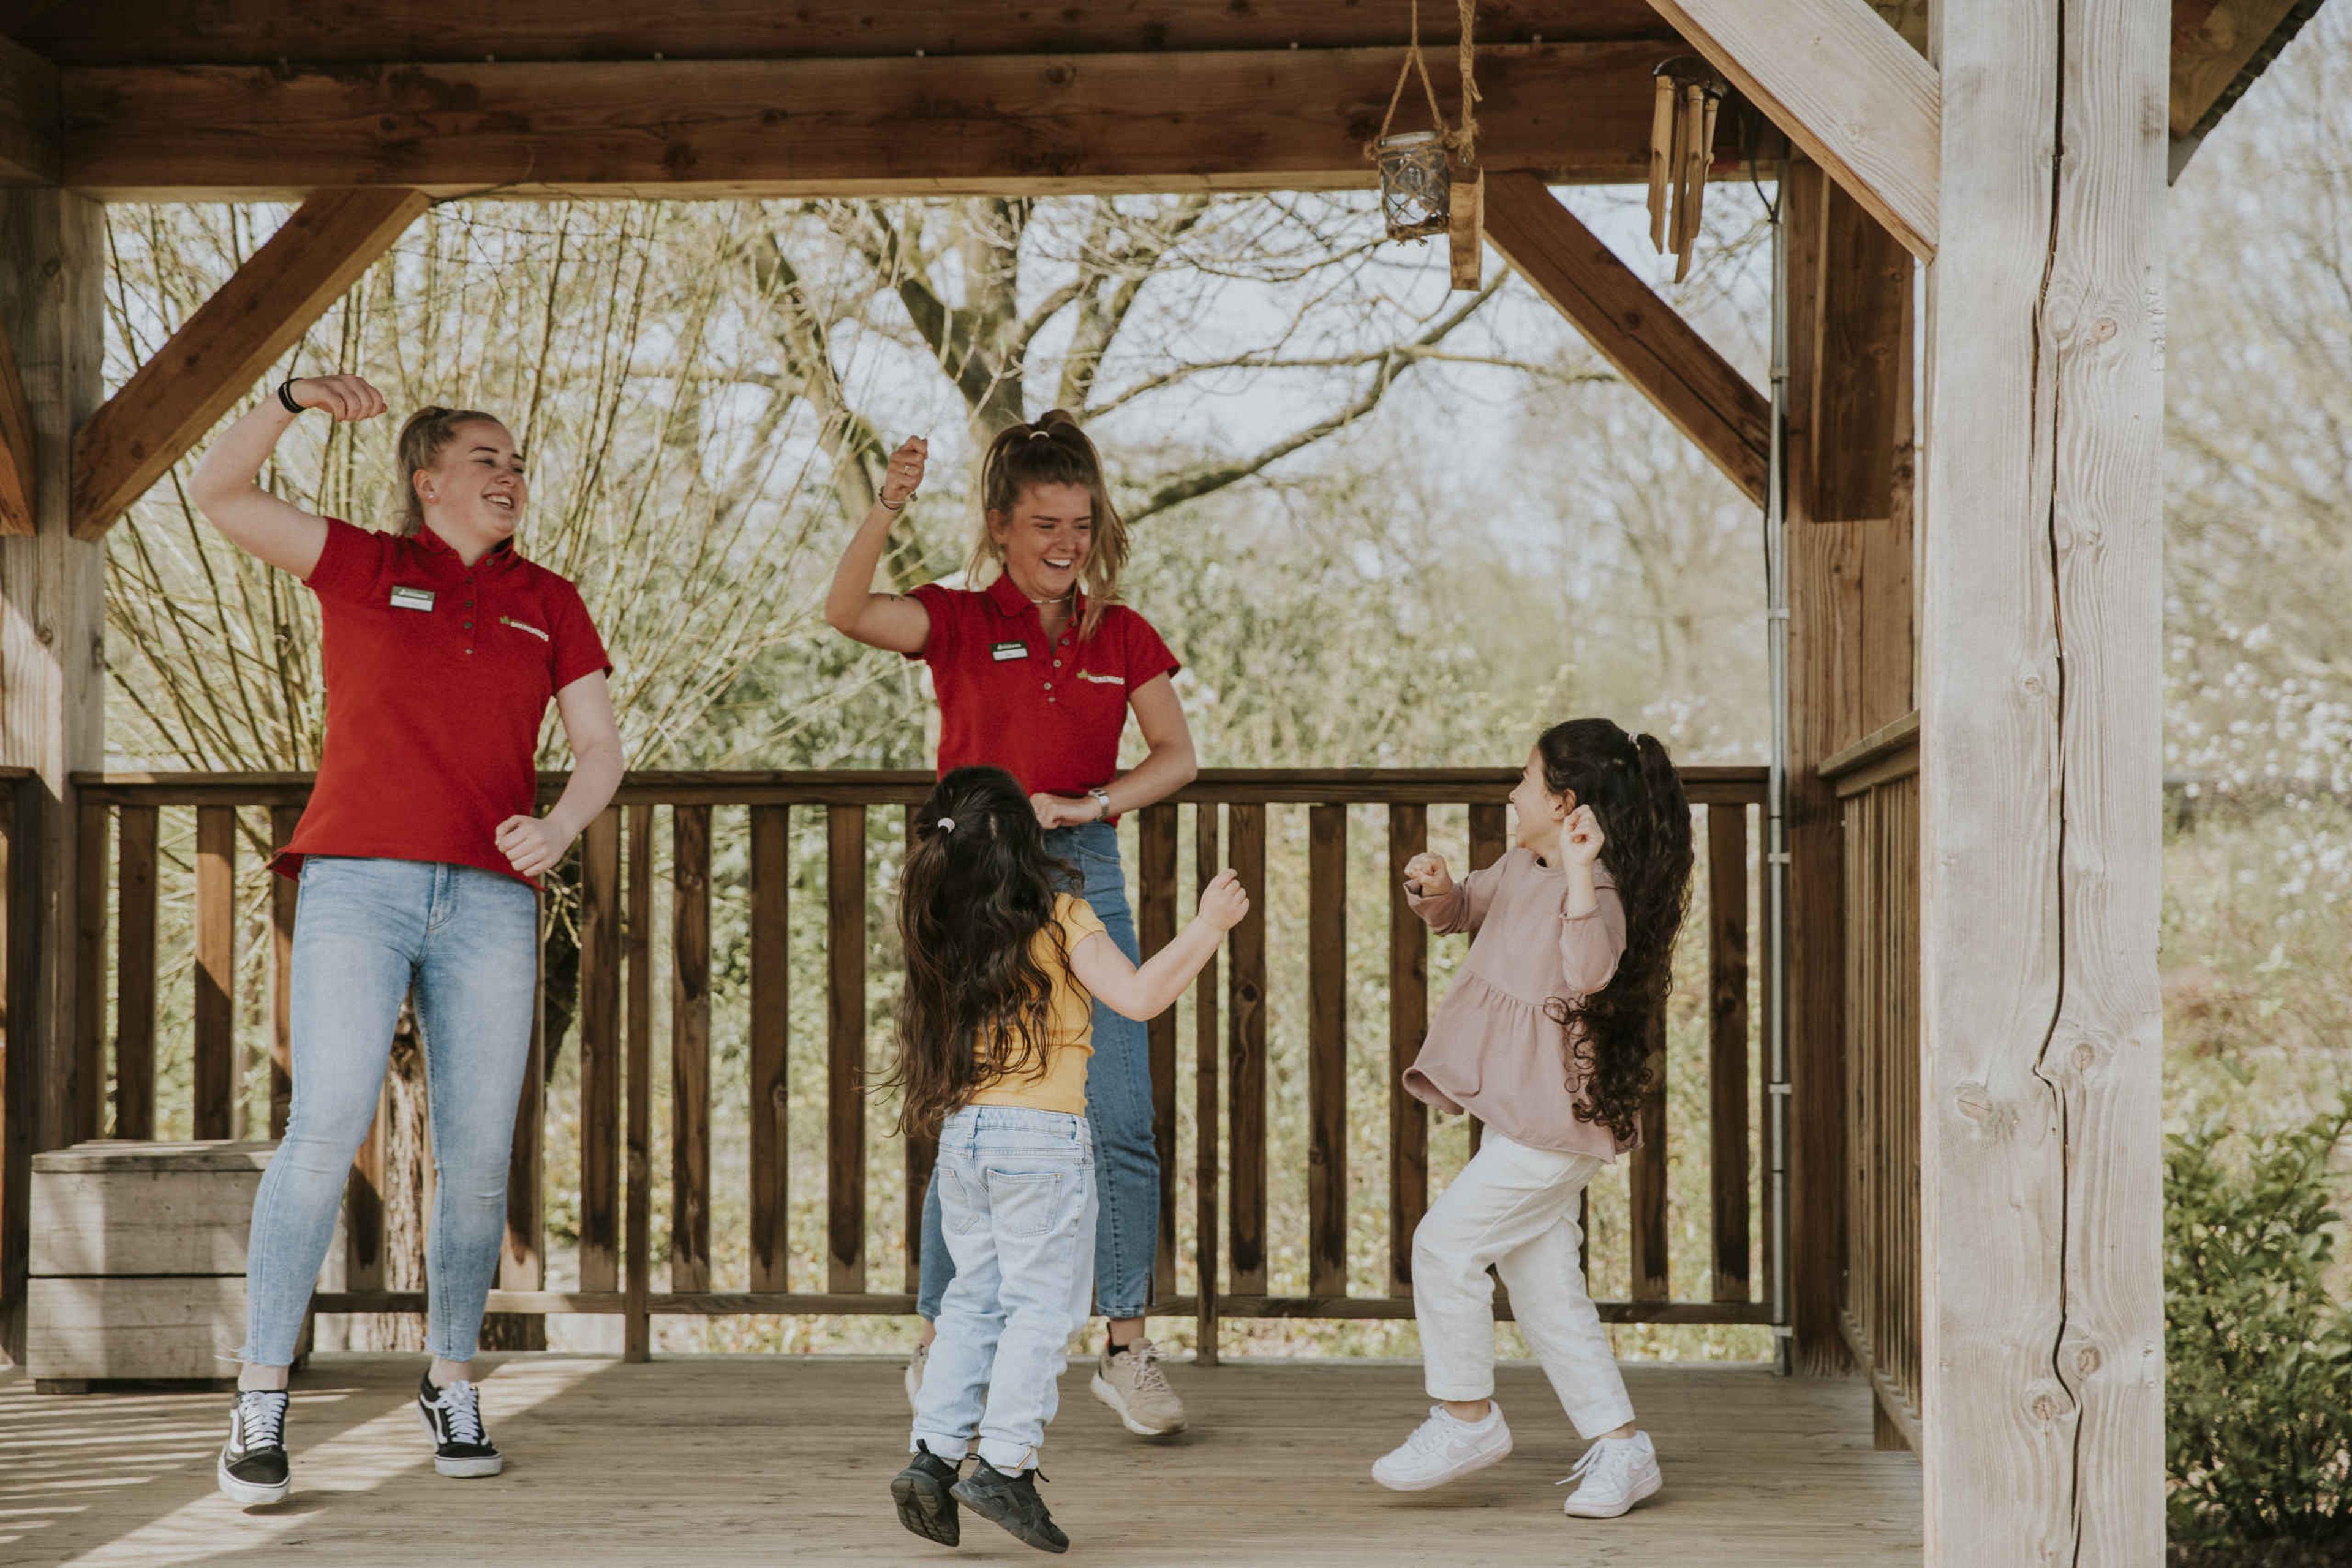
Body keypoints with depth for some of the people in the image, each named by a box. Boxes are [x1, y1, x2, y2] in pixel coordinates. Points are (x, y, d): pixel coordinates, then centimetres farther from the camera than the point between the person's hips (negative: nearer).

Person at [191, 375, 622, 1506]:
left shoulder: (548, 605, 17)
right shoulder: (363, 568, 11)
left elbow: (599, 747, 12)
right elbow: (219, 493, 4)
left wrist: (557, 830, -7)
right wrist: (290, 401, -9)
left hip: (489, 902, 3)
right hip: (358, 887, -3)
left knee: (477, 1152, 0)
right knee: (326, 1126, -14)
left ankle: (451, 1383, 16)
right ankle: (260, 1401, -11)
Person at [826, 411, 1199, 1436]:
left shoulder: (1123, 638, 9)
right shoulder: (960, 622, 0)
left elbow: (1176, 757, 6)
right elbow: (848, 612, -19)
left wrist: (1088, 805, -10)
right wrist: (884, 514, -34)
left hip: (1086, 878, 3)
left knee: (1122, 1127, -3)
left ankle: (1126, 1350, 6)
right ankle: (938, 1345, 14)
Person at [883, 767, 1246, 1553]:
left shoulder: (944, 933, 7)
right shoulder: (1059, 920, -9)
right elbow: (1138, 997, -17)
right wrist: (1208, 926, -9)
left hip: (962, 1134, 6)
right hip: (1043, 1135, -6)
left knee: (973, 1300, 14)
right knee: (1042, 1305, 1)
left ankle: (933, 1452, 7)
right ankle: (1005, 1463, -5)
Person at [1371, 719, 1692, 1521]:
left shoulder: (1599, 893, -21)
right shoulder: (1522, 868, 8)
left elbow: (1591, 971, -40)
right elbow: (1466, 907, 25)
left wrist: (1580, 872, -49)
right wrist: (1435, 890, 2)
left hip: (1556, 1120, -10)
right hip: (1521, 1116, 10)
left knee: (1446, 1243, -9)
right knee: (1546, 1287, 11)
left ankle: (1466, 1414, 7)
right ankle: (1620, 1447, 17)